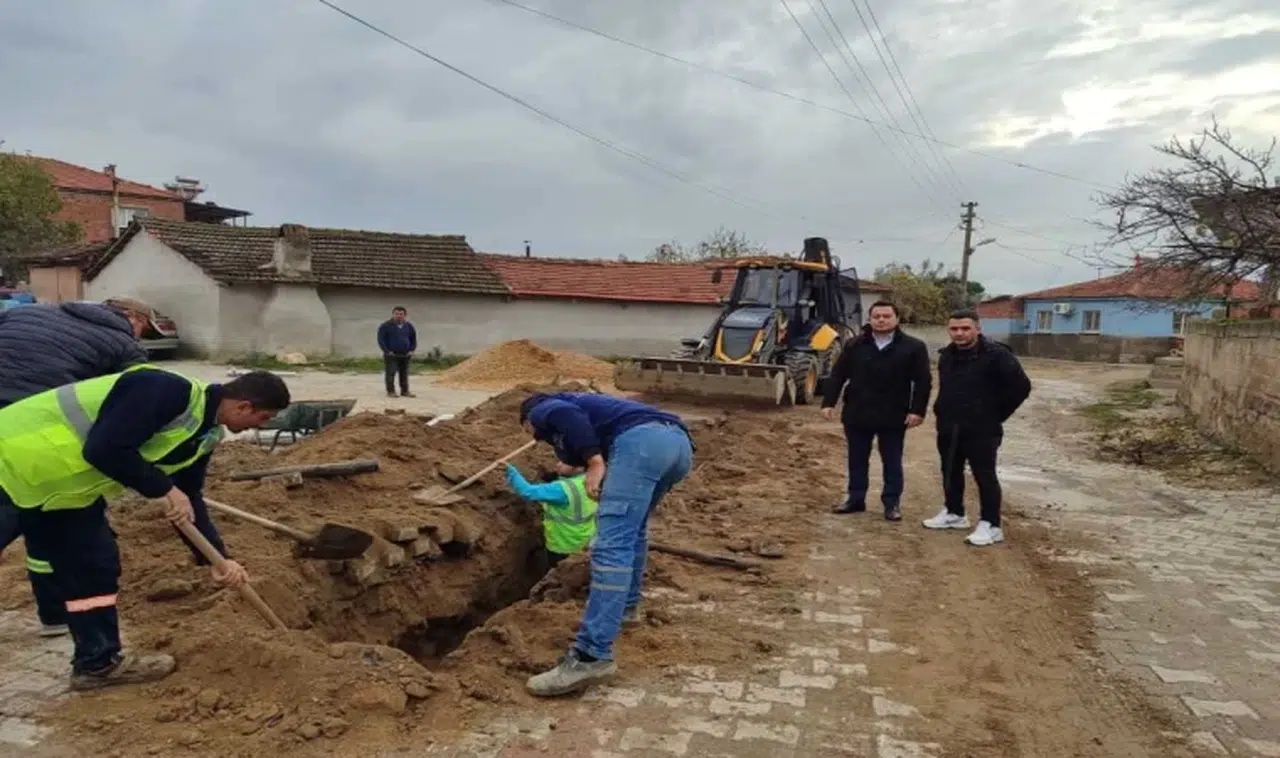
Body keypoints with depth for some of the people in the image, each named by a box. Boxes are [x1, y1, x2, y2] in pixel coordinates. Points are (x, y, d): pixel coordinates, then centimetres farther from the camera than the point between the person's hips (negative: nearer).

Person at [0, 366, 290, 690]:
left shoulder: (204, 432, 3)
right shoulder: (168, 392, -28)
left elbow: (189, 499, 10)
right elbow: (103, 449, -33)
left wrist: (218, 558, 5)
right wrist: (165, 490, -24)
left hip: (62, 483, 10)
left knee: (93, 567, 13)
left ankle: (100, 662, 22)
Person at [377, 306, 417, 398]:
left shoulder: (409, 326, 9)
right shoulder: (386, 326, -5)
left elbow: (413, 339, 17)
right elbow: (381, 340, -7)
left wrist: (411, 350, 5)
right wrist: (387, 351, -13)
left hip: (405, 355, 4)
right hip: (391, 355, -4)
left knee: (404, 374, 8)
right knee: (390, 374, -6)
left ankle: (405, 391, 16)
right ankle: (390, 391, 1)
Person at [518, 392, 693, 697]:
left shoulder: (543, 411, 21)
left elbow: (567, 415, -6)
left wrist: (594, 462, -9)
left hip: (641, 440, -9)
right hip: (678, 440, 9)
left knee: (612, 545, -13)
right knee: (631, 527, 30)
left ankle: (592, 656, -18)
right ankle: (627, 604, 39)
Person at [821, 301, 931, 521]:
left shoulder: (913, 347, -4)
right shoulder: (855, 345, 3)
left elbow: (923, 382, -4)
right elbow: (837, 375, 3)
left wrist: (917, 410, -11)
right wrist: (828, 402, -4)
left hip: (893, 417, -2)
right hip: (857, 414, 2)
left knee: (892, 462, 8)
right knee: (857, 460, 12)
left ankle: (892, 503, 19)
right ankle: (855, 499, 25)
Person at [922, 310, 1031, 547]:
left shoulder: (996, 355, -14)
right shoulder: (946, 355, 10)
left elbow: (1021, 386, -14)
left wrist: (996, 415, -9)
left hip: (981, 430, -7)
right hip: (948, 428, 7)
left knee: (984, 476, -2)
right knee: (951, 473, 16)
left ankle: (991, 525, 6)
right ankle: (954, 513, 32)